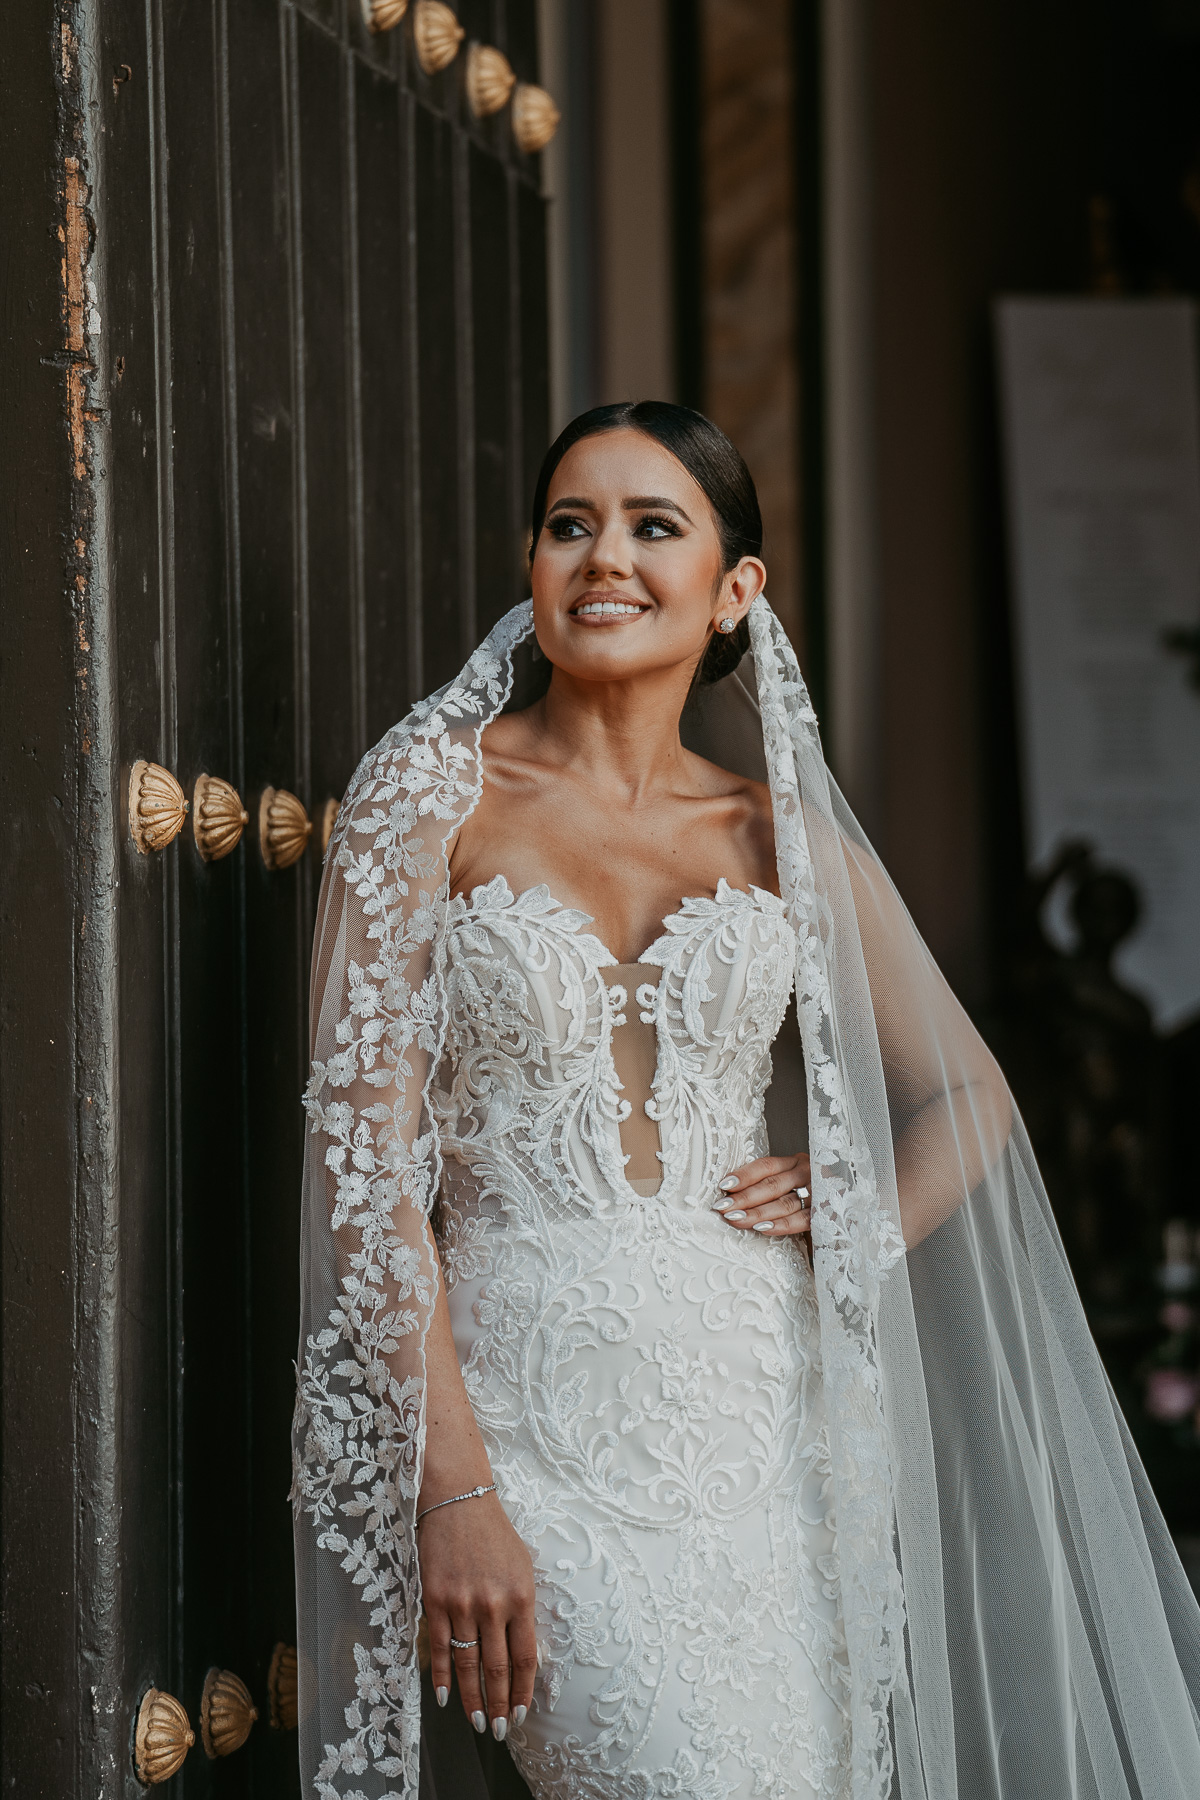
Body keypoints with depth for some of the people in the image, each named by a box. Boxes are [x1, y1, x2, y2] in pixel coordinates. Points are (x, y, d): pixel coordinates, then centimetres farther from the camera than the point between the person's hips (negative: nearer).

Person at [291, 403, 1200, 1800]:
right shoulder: (431, 792, 2)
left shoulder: (785, 833, 11)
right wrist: (453, 1488, -13)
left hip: (759, 1388, 3)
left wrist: (858, 1232, 3)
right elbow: (368, 1158, -5)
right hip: (534, 1399, -3)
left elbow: (968, 1093, 24)